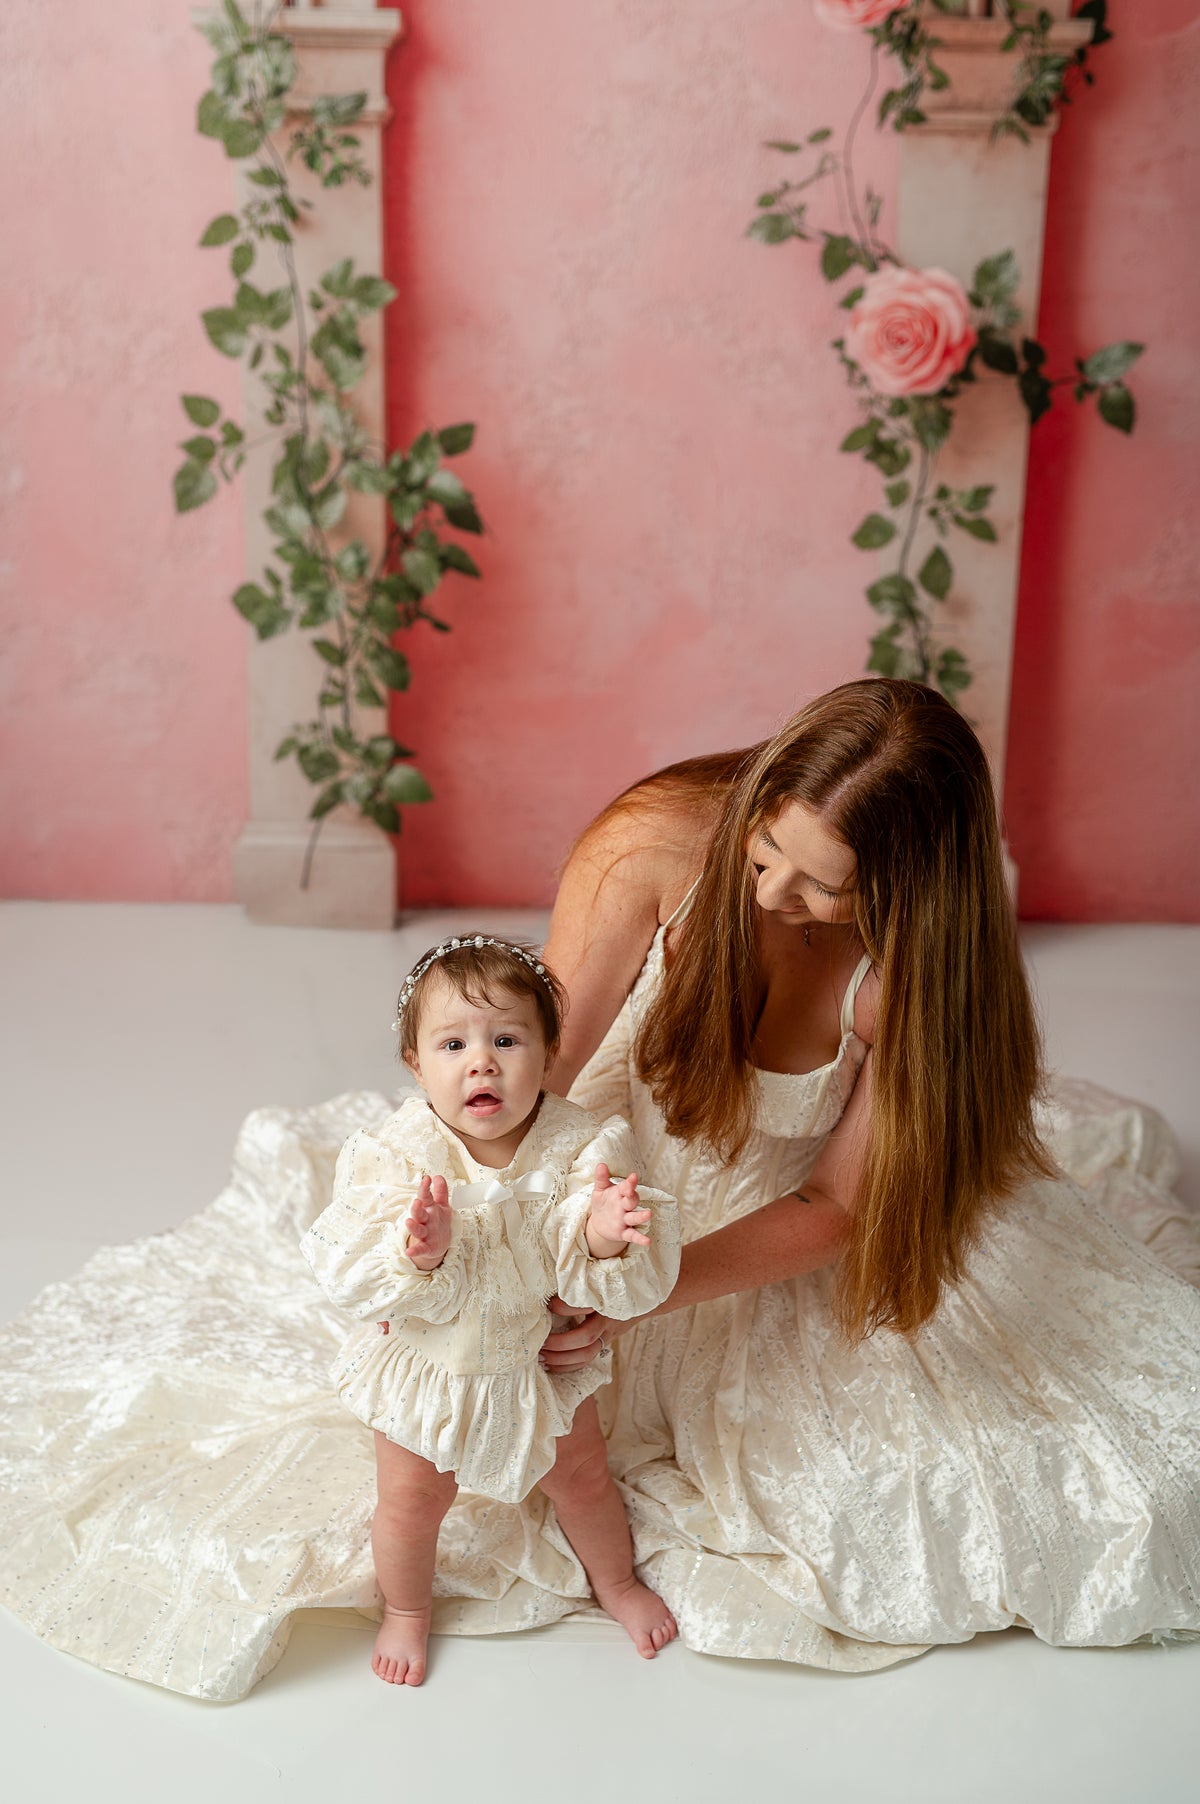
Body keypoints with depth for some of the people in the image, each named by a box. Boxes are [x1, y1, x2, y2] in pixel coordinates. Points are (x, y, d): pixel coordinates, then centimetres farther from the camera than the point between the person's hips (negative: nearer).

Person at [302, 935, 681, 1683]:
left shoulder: (584, 1146, -24)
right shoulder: (393, 1154, -26)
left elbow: (628, 1285, -24)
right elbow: (351, 1277, -29)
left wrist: (604, 1238, -46)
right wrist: (419, 1252, -48)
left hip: (539, 1357, 1)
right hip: (425, 1366, -1)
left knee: (583, 1478, 21)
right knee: (412, 1502, 17)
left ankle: (616, 1581, 53)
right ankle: (407, 1610, 50)